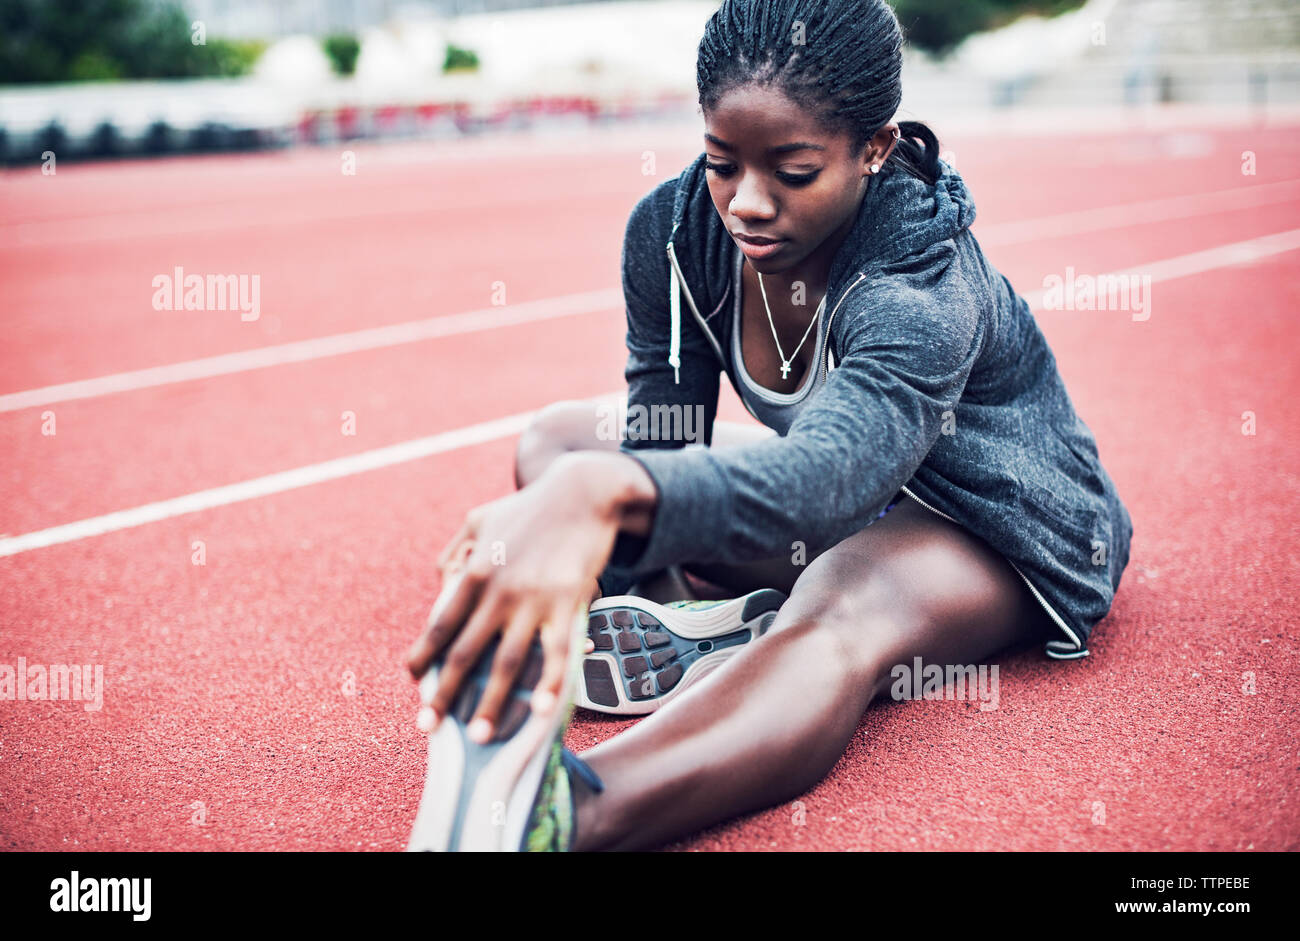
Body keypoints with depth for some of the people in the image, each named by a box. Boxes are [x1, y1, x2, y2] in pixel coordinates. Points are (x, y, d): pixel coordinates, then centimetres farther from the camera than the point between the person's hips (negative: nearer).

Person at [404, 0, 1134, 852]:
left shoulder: (924, 287, -35)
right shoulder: (673, 229, -16)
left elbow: (820, 474, -55)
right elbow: (662, 451, -13)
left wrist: (605, 491, -73)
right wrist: (555, 511, -35)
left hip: (999, 533, -7)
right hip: (852, 508, 7)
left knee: (851, 603, -44)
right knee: (558, 438, -2)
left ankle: (562, 812, -68)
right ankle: (671, 625, -28)